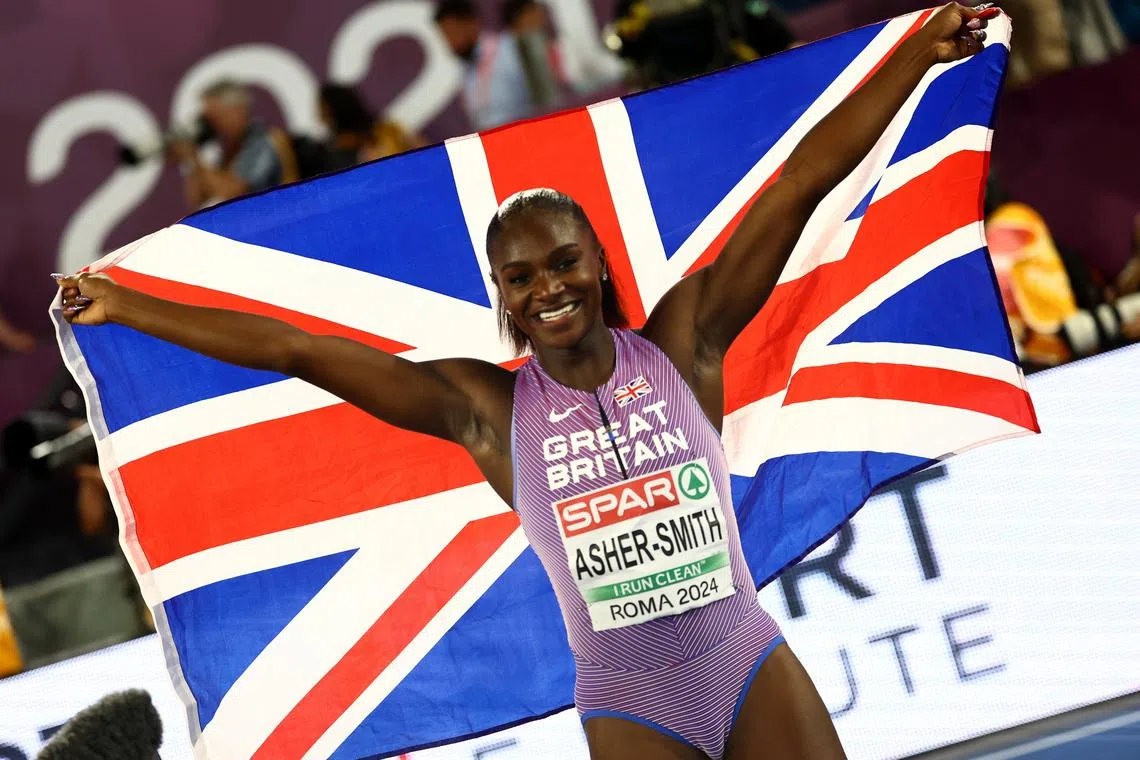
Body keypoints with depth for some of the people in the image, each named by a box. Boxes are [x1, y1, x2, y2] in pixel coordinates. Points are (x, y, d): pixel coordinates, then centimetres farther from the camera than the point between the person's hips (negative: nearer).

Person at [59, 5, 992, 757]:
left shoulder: (681, 345, -1)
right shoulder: (488, 409, -1)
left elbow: (798, 186, -7)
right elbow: (296, 348, 0)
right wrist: (124, 306, 2)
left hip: (756, 669, 1)